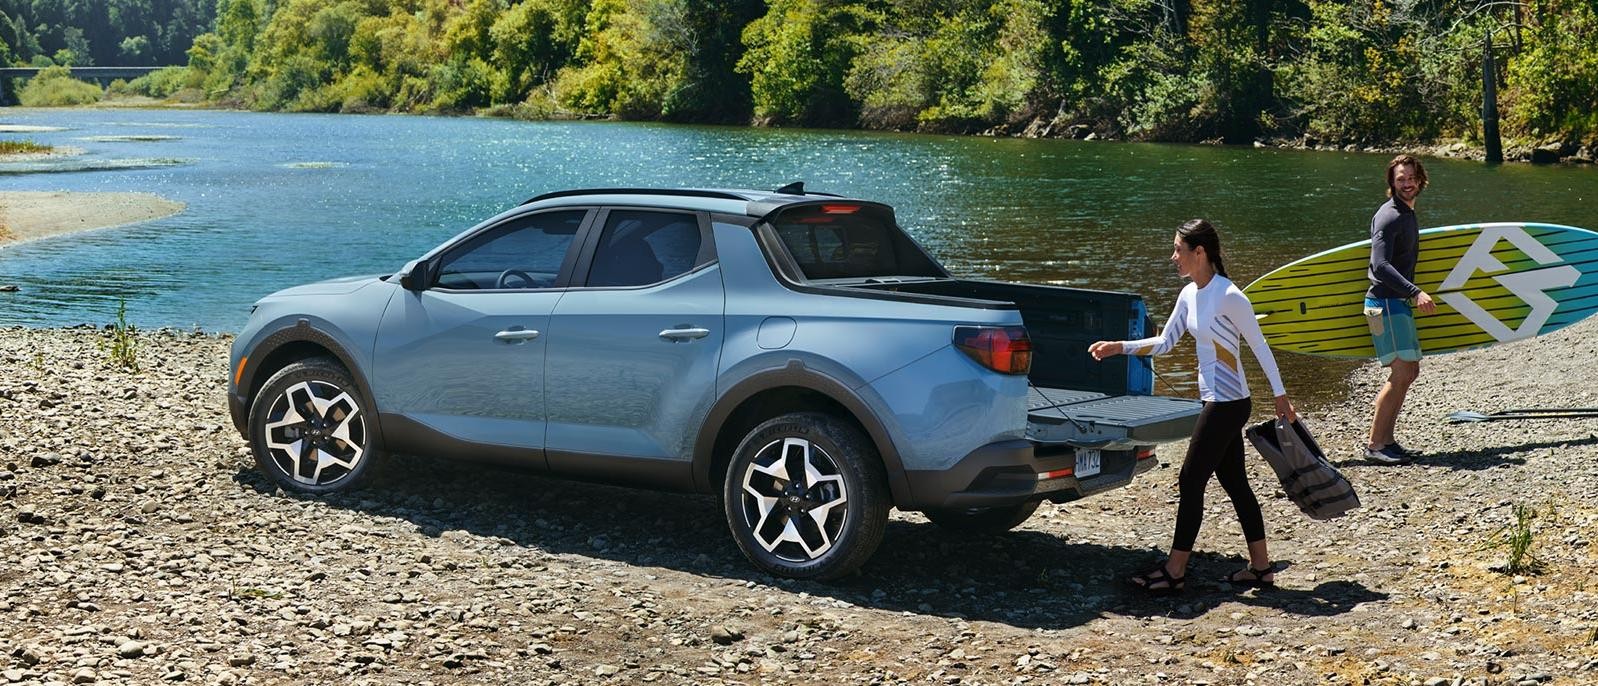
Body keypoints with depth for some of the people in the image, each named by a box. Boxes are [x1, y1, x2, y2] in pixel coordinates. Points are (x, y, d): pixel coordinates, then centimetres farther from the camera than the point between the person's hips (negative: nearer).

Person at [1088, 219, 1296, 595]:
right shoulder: (1189, 295, 8)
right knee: (1234, 482, 12)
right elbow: (1165, 342, 13)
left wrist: (1280, 397, -6)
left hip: (1228, 404, -9)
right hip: (1215, 401, 9)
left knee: (1191, 481, -5)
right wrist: (1119, 347, 2)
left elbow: (1260, 347, -11)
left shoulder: (1229, 297, -18)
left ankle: (1174, 572, 2)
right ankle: (1261, 567, 21)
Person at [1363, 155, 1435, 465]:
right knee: (1401, 373, -14)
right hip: (1385, 303, -10)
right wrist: (1416, 293, -33)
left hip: (1399, 302, 10)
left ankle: (1386, 439, 16)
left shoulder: (1408, 214, 17)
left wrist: (1412, 295, 31)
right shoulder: (1389, 216, -14)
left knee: (1410, 370, 11)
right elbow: (1380, 265, -26)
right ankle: (1374, 444, -9)